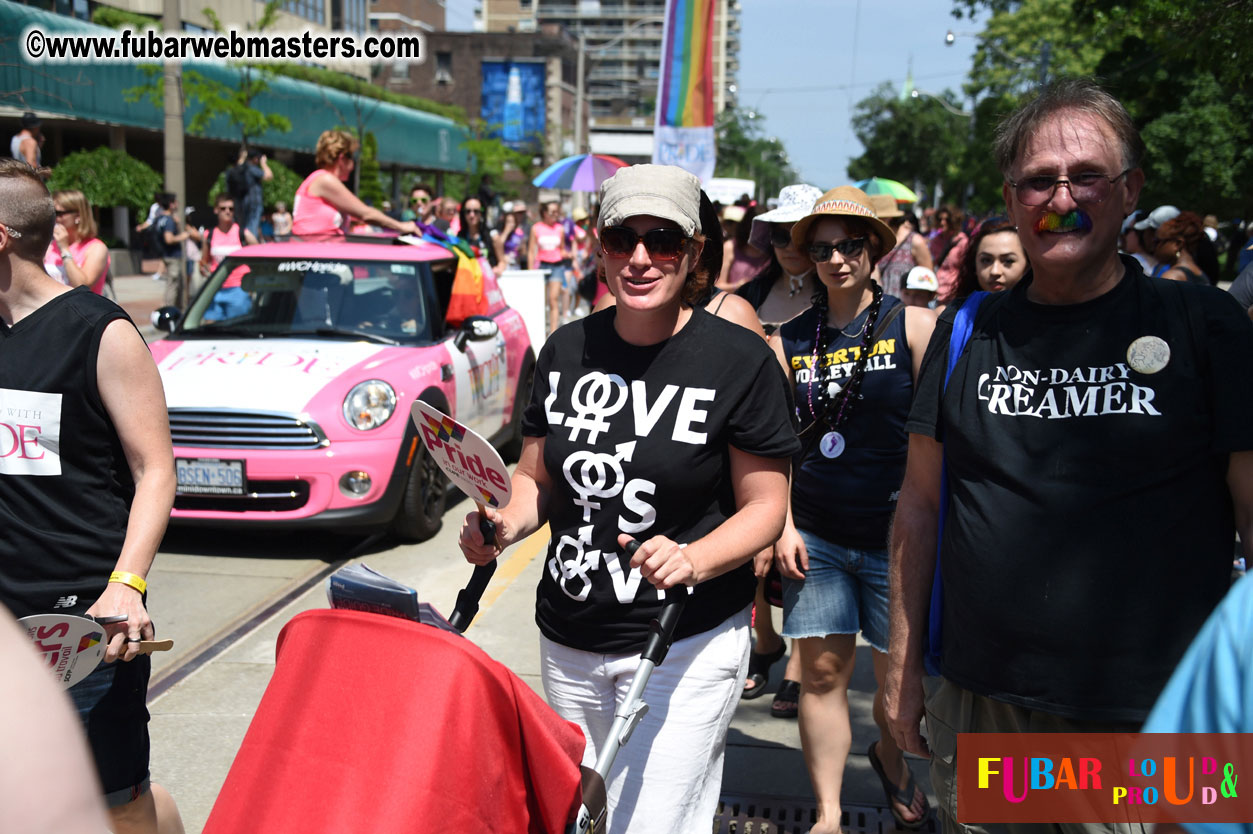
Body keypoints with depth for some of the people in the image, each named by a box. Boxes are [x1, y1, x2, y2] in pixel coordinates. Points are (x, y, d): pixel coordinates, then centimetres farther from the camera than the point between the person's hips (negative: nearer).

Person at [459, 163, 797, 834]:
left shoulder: (740, 358, -11)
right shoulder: (568, 348, 2)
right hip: (568, 642, 5)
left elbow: (764, 505, -8)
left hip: (688, 642, -5)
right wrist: (504, 525, -10)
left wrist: (693, 561, -26)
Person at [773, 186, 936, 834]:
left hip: (895, 535, -2)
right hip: (815, 537, 2)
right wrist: (782, 525, 0)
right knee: (821, 671, 4)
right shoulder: (788, 341, 5)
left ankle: (891, 758, 41)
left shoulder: (912, 324, -2)